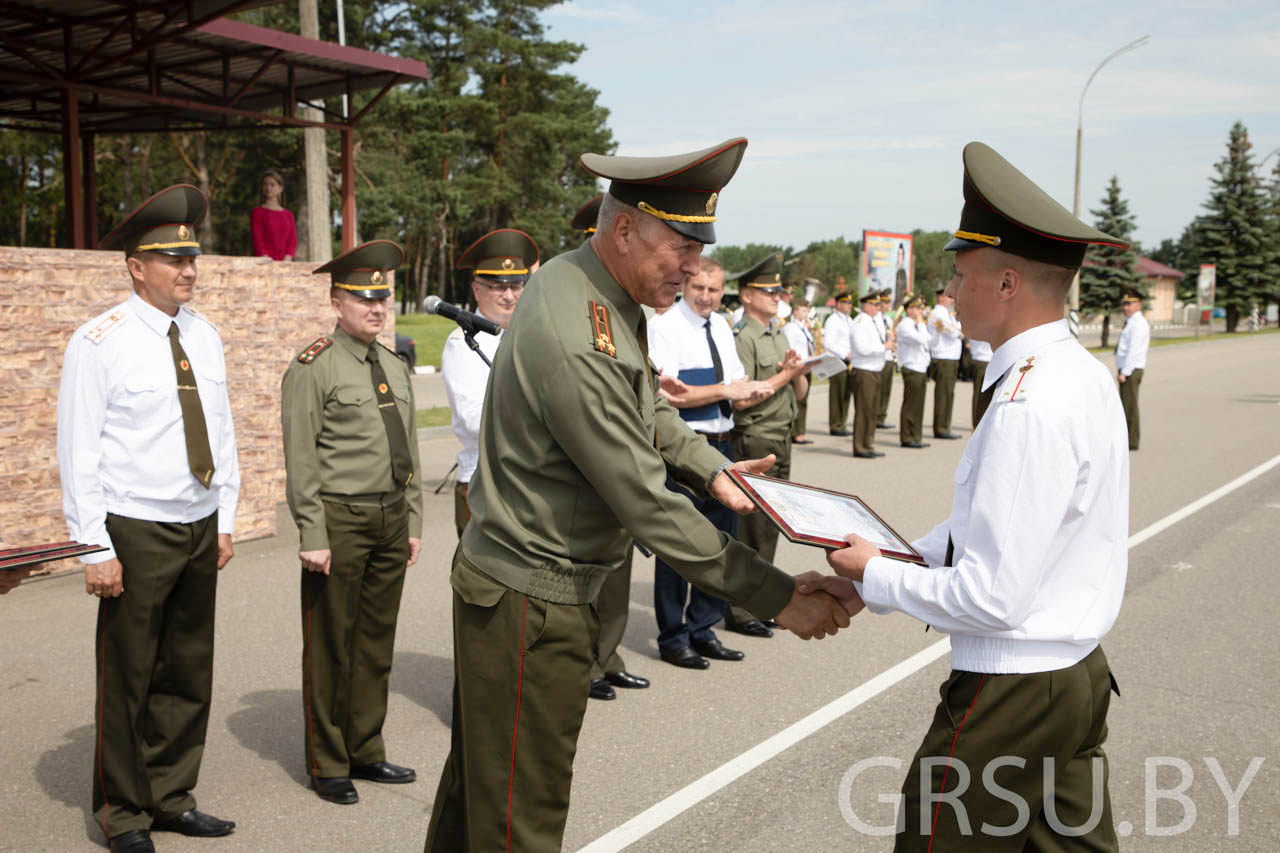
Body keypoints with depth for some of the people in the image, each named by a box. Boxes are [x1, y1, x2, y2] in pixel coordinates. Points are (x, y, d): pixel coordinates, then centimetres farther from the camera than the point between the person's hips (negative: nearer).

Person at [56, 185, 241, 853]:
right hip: (136, 531, -6)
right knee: (128, 677, 5)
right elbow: (78, 451, -10)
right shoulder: (100, 342, -10)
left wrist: (225, 520, 12)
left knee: (189, 672, 12)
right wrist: (95, 548, -13)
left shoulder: (204, 337, 9)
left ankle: (171, 799, 27)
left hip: (199, 528, 6)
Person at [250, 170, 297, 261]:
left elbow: (293, 240, 8)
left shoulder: (288, 215, 14)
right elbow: (257, 240, -3)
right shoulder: (257, 212, 4)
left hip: (284, 262, 3)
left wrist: (287, 259, -9)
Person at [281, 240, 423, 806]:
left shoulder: (395, 368, 13)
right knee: (330, 648, 4)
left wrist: (413, 522, 13)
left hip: (391, 518, 7)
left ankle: (365, 752, 27)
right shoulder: (313, 368, -8)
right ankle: (327, 765, 18)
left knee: (376, 643, 14)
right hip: (340, 518, -7)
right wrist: (312, 536, -15)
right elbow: (300, 460, -12)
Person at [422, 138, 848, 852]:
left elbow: (645, 406, 19)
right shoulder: (578, 343, -29)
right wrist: (777, 596, -21)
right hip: (531, 601, -10)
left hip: (498, 573, 10)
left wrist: (711, 466, 6)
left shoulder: (579, 279, 3)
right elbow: (648, 507, -27)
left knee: (477, 779, 25)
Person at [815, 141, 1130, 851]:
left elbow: (991, 597, -26)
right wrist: (869, 577, 7)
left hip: (1009, 693, -9)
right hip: (1079, 675, 9)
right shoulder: (1081, 373, 5)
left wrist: (875, 576, -10)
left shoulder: (1030, 407, -26)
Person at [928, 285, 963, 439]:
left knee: (946, 395, 11)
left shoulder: (944, 313, 21)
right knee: (943, 395, -8)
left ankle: (943, 428, 16)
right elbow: (954, 332, -20)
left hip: (950, 359, 10)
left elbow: (959, 333, 23)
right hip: (943, 360, -10)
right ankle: (940, 429, -6)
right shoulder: (939, 313, -12)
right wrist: (959, 320, -4)